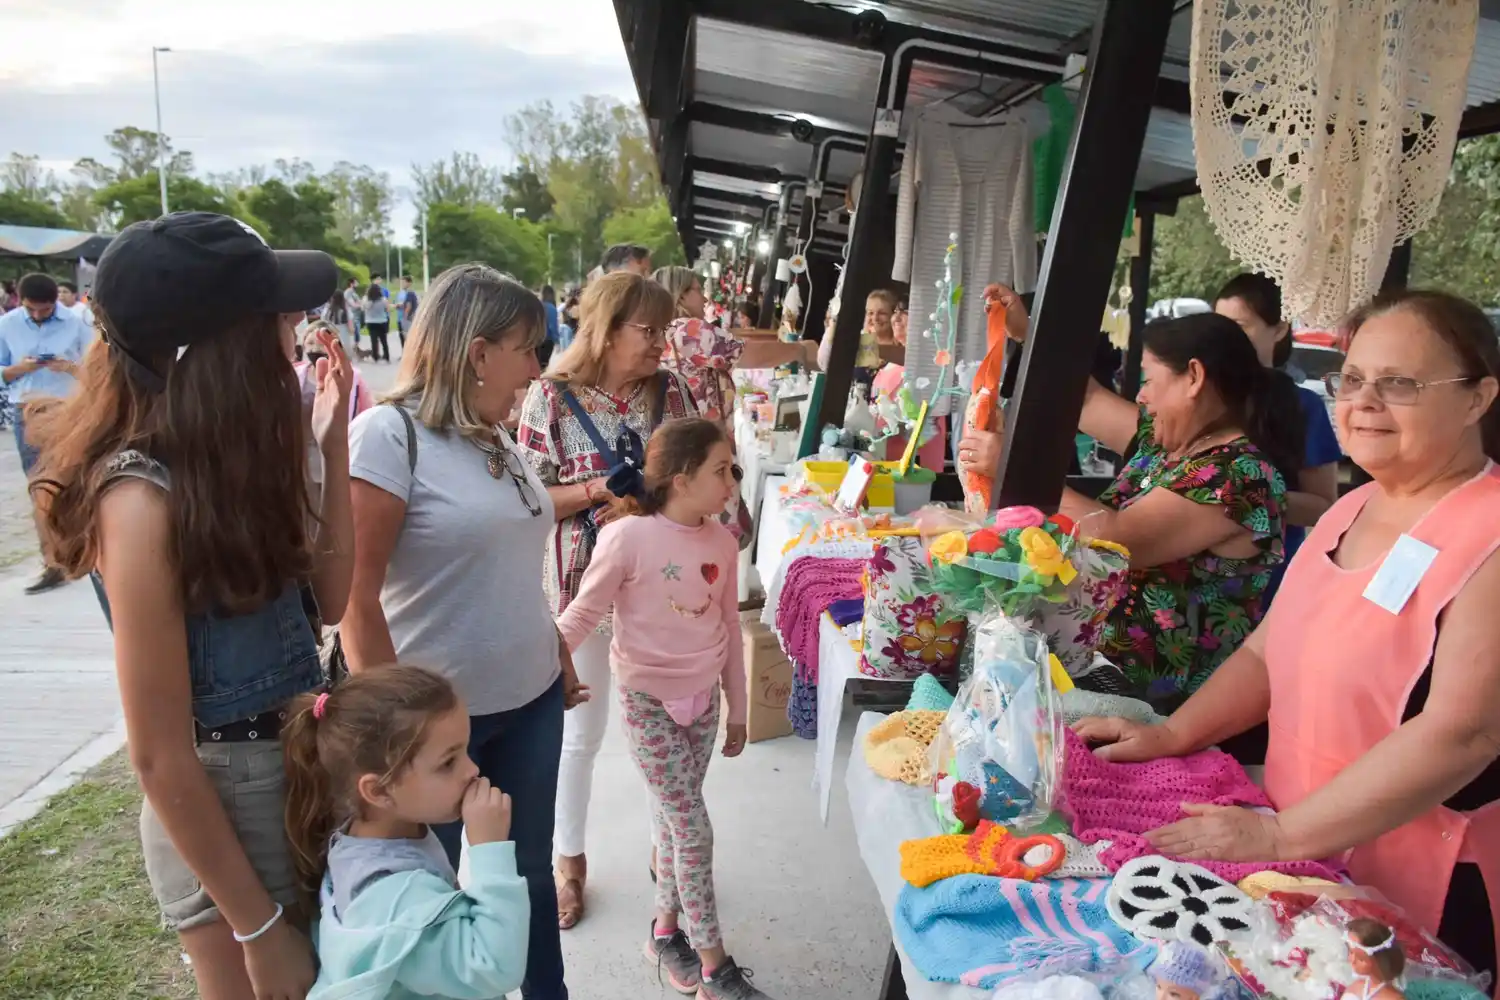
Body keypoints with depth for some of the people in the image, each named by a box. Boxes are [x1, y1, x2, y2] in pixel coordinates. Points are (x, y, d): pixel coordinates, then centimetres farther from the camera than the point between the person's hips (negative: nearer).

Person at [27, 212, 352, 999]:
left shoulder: (228, 455, -2)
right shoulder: (144, 500, -24)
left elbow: (330, 596, 1)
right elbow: (159, 757, -21)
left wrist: (333, 444, -5)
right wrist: (258, 929, -14)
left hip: (304, 765, 7)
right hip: (224, 801, -7)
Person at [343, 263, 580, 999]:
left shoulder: (496, 438, 8)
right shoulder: (388, 434, -15)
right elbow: (355, 593, -18)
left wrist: (558, 657, 17)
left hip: (530, 700, 7)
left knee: (530, 870, 21)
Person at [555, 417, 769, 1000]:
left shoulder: (722, 542, -3)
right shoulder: (628, 537, -21)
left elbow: (729, 628, 7)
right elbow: (583, 614, -11)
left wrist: (737, 709, 13)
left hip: (702, 696, 5)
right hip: (648, 699, -5)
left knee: (672, 817, 16)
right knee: (693, 828, 0)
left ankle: (666, 930, 35)